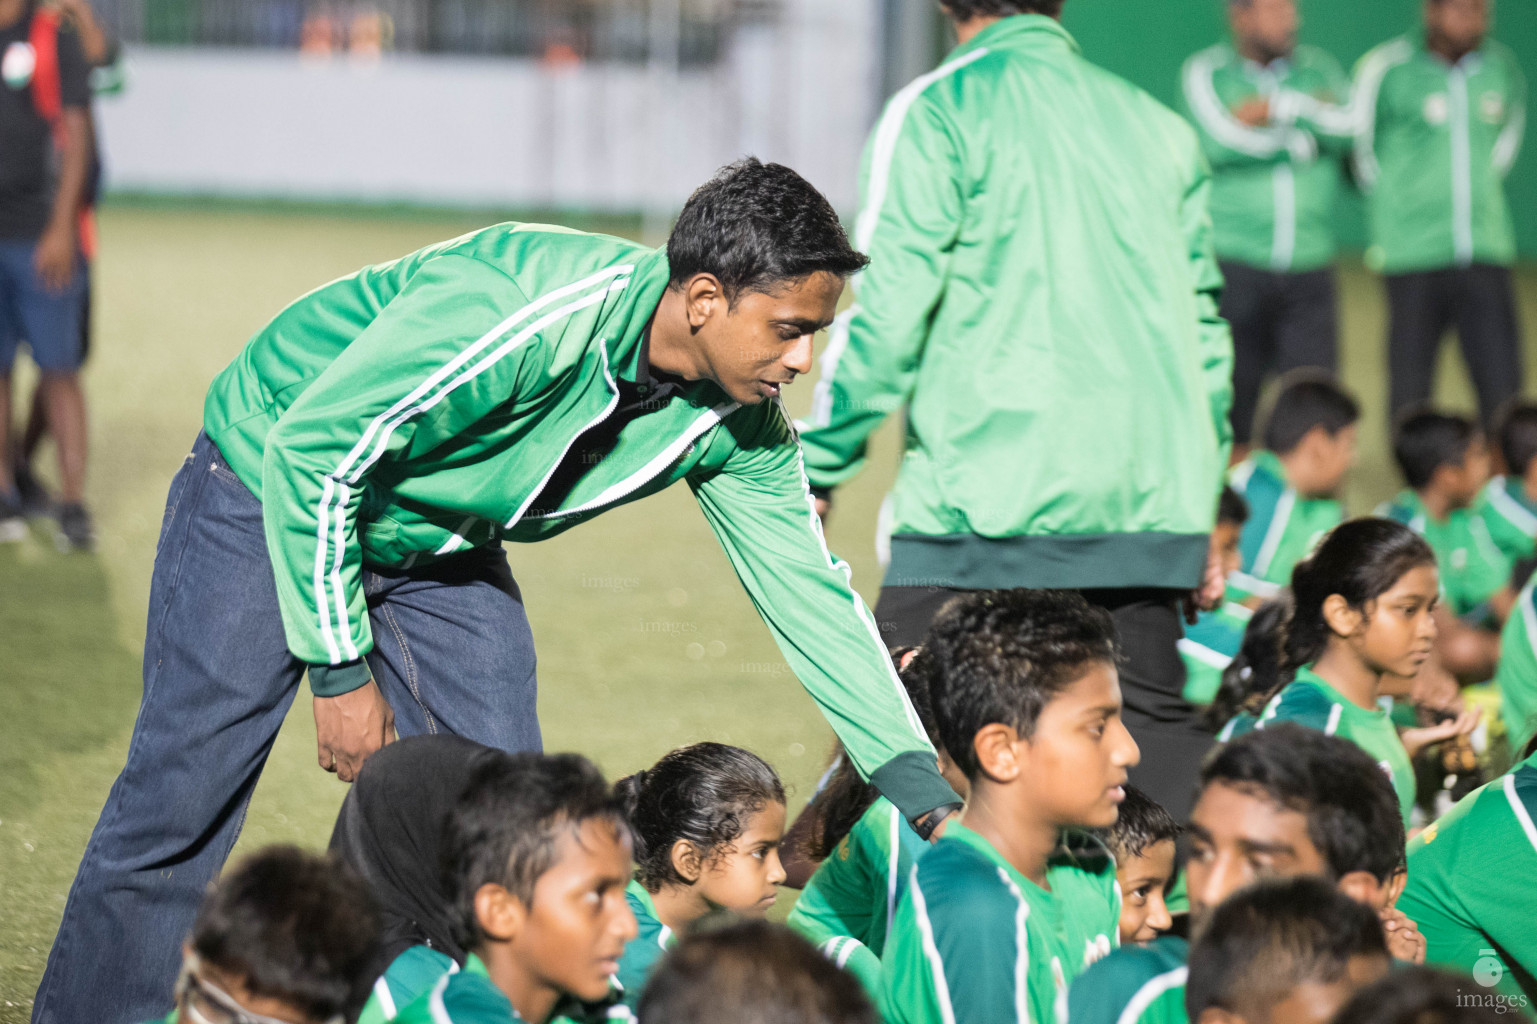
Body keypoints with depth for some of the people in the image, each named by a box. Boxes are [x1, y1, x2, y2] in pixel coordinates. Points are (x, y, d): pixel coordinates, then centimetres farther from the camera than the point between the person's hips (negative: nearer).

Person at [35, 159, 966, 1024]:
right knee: (181, 801, -8)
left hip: (441, 541, 7)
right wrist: (341, 670, -24)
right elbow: (310, 452, -30)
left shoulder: (740, 421, -16)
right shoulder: (516, 320, -38)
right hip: (269, 484, -7)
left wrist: (926, 795, -13)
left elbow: (811, 590, -7)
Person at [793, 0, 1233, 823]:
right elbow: (1203, 323, 19)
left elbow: (886, 313, -8)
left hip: (992, 502, -5)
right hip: (1147, 499, 5)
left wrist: (815, 469, 1)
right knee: (1155, 730, 11)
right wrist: (1200, 507, 27)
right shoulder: (1156, 125, 15)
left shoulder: (939, 112, -2)